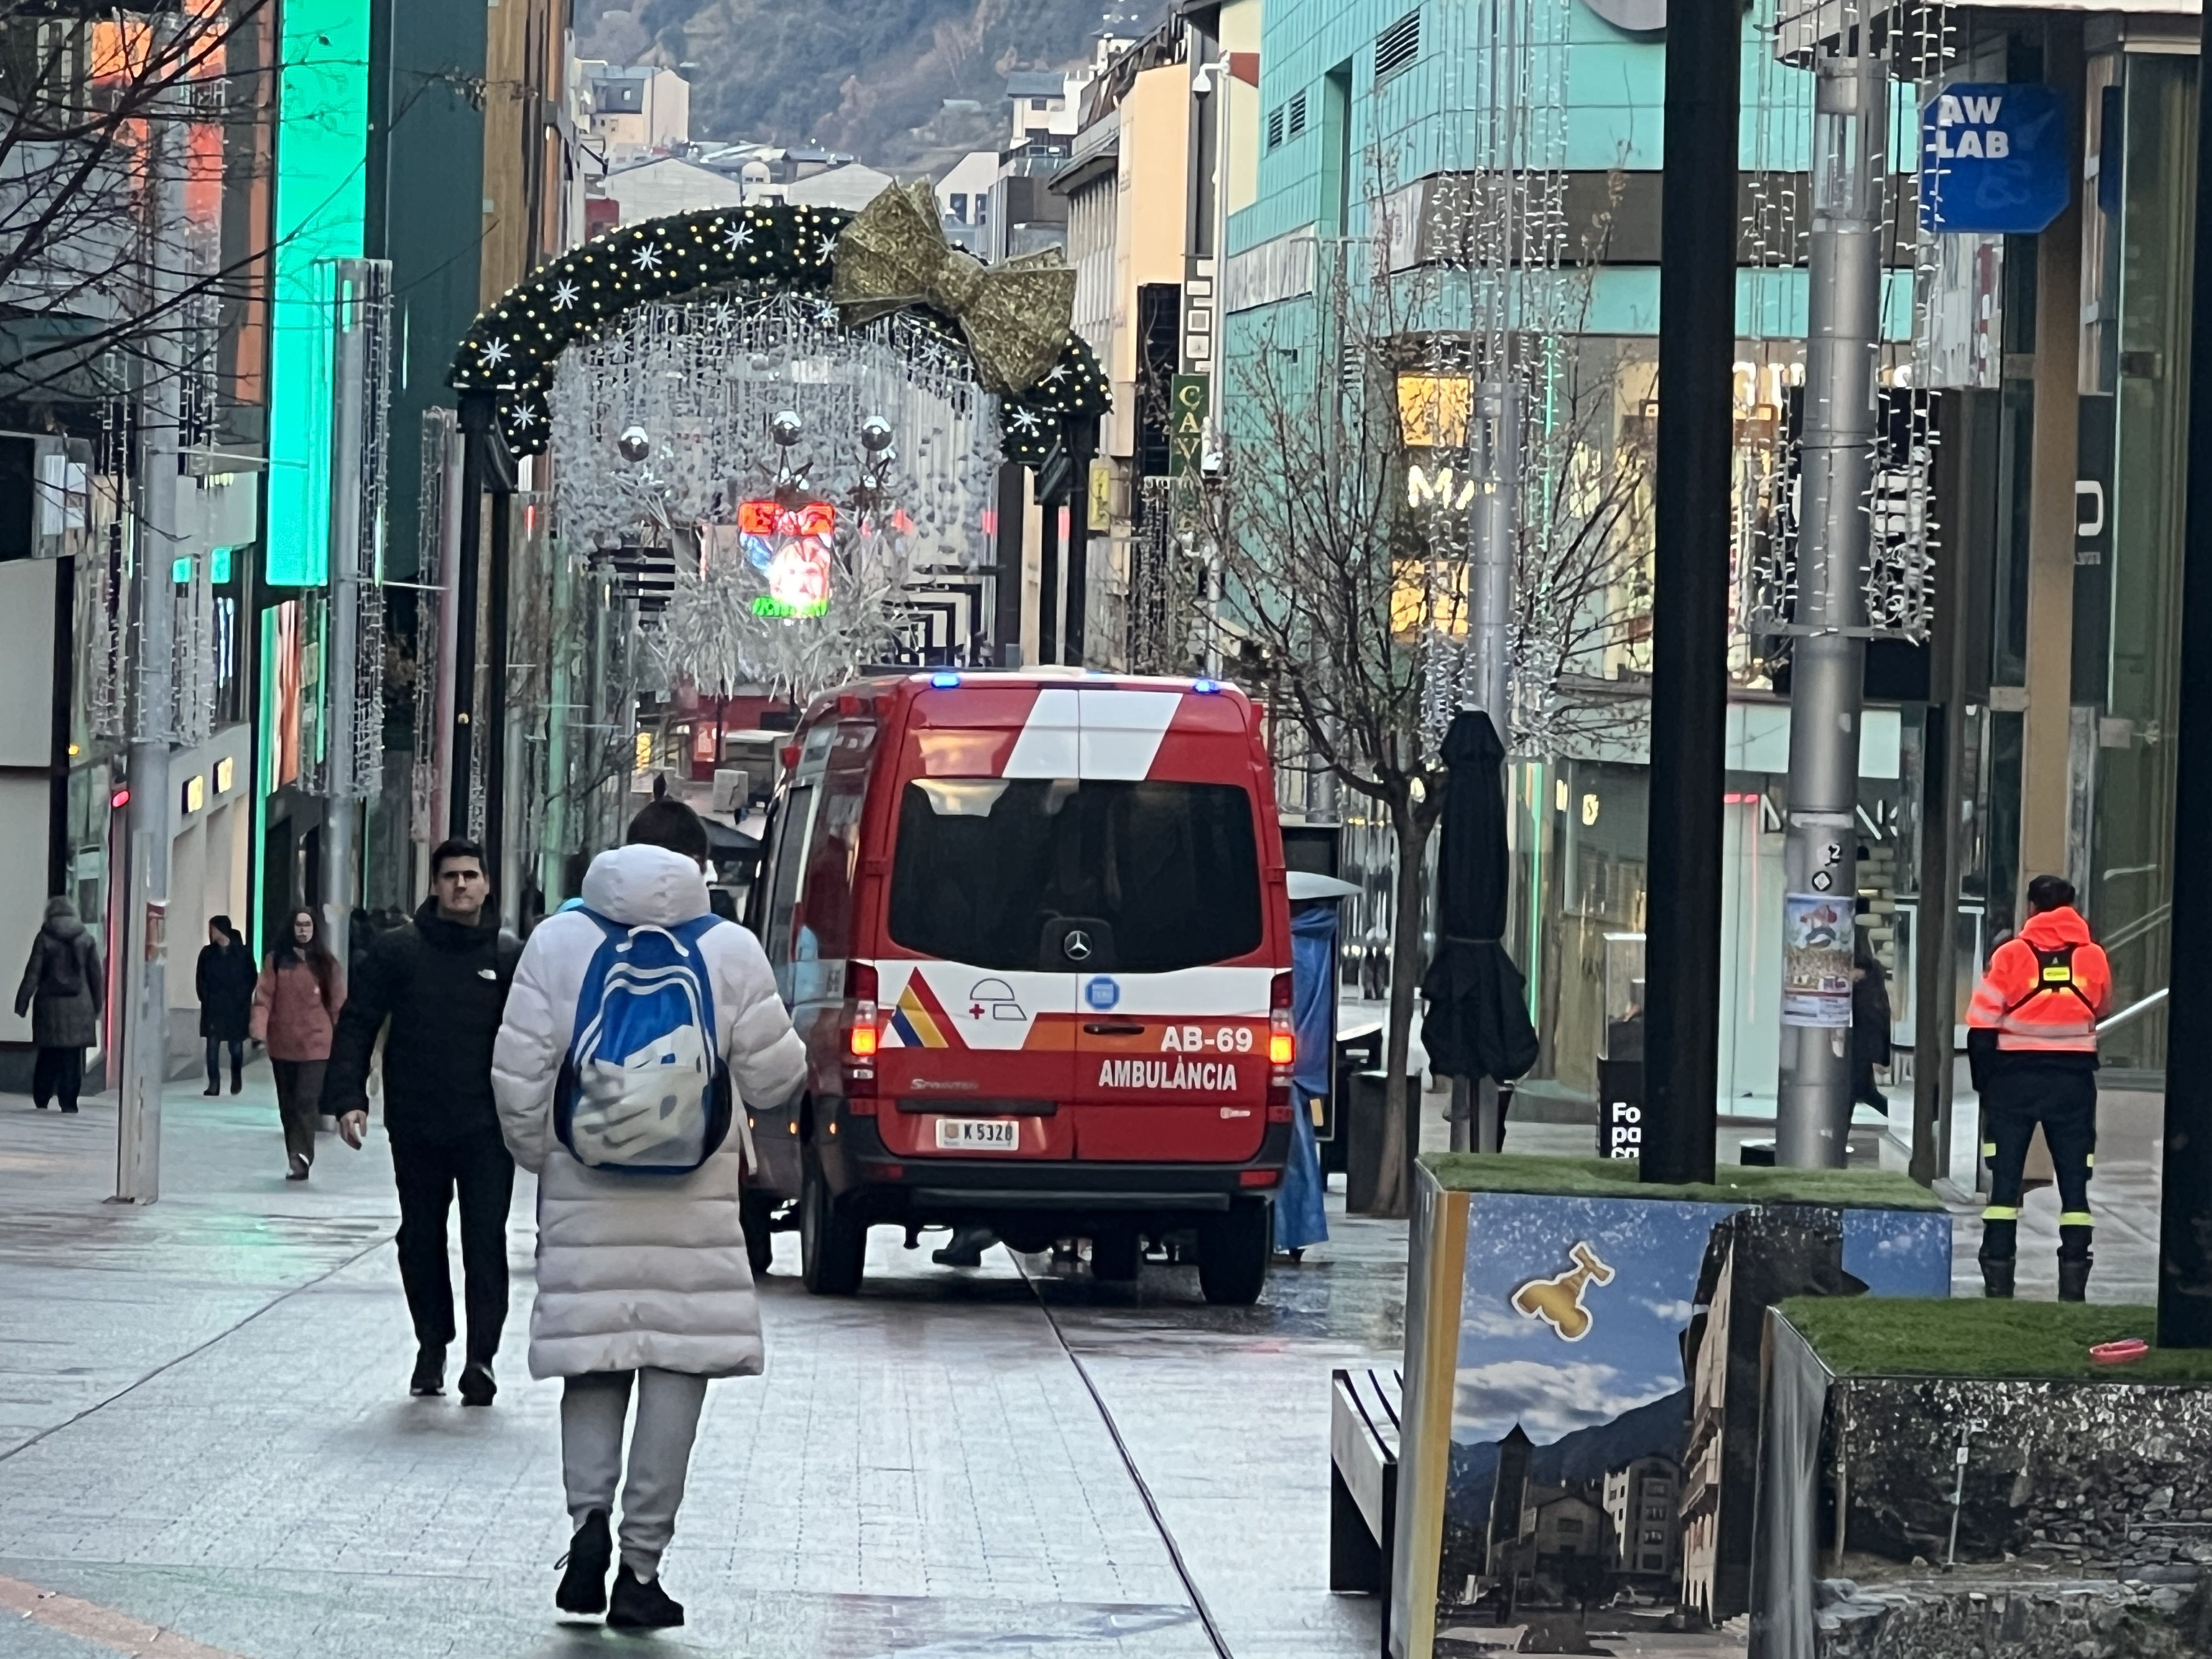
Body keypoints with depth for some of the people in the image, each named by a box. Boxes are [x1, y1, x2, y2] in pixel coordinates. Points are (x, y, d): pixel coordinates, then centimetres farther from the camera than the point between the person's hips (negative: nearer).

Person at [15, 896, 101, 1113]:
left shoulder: (45, 939, -2)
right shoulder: (86, 940, 5)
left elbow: (33, 974, -4)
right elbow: (96, 976, 7)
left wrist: (22, 1003, 2)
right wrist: (97, 1006, 15)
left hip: (50, 1005, -1)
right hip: (79, 1006, 1)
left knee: (48, 1056, 7)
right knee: (74, 1058, 3)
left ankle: (41, 1101, 7)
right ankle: (69, 1102, 0)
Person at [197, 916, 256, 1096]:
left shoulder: (243, 953, -1)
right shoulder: (207, 953, 5)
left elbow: (251, 978, 1)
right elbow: (200, 980, 6)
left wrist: (242, 998, -7)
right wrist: (206, 998, -4)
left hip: (237, 1007, -1)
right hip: (213, 1007, 1)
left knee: (236, 1046, 6)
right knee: (213, 1045, -5)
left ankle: (236, 1080, 25)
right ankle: (214, 1084, -6)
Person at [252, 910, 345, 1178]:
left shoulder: (325, 964, 4)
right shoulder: (277, 961, 4)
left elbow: (338, 1003, 6)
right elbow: (264, 998, -2)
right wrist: (259, 1030, -16)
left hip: (315, 1045, -2)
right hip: (282, 1045, 2)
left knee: (306, 1102, -13)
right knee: (288, 1105, 9)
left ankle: (301, 1158, -17)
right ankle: (298, 1159, 18)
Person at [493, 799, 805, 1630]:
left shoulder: (558, 942, 1)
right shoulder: (729, 952, -2)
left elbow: (518, 1071, -2)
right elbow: (771, 1077, 0)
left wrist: (537, 1156, 12)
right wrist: (798, 1052, 23)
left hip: (584, 1196, 1)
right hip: (693, 1204, -1)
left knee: (591, 1355, 11)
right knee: (676, 1361, 3)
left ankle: (589, 1512, -12)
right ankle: (641, 1567, 1)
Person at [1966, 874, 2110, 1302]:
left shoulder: (2012, 954, -7)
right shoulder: (2093, 957, -1)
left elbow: (1981, 1027, -6)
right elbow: (2101, 1008, 17)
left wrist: (1985, 1082, 4)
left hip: (2015, 1077, -1)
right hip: (2073, 1081, 1)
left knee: (2005, 1179, 4)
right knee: (2074, 1182, 5)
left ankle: (1998, 1278, 1)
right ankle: (2073, 1281, 0)